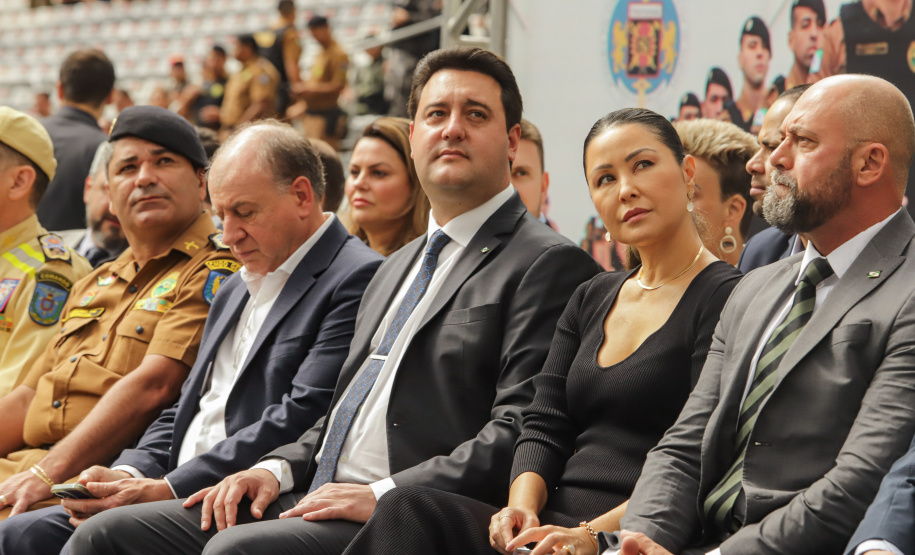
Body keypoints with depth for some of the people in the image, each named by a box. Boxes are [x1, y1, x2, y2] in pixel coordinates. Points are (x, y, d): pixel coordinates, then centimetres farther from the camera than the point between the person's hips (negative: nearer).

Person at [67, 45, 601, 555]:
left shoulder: (551, 263, -3)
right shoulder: (397, 268, 27)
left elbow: (518, 432, -14)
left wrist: (382, 495, -19)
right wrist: (276, 469, 8)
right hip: (310, 500, 8)